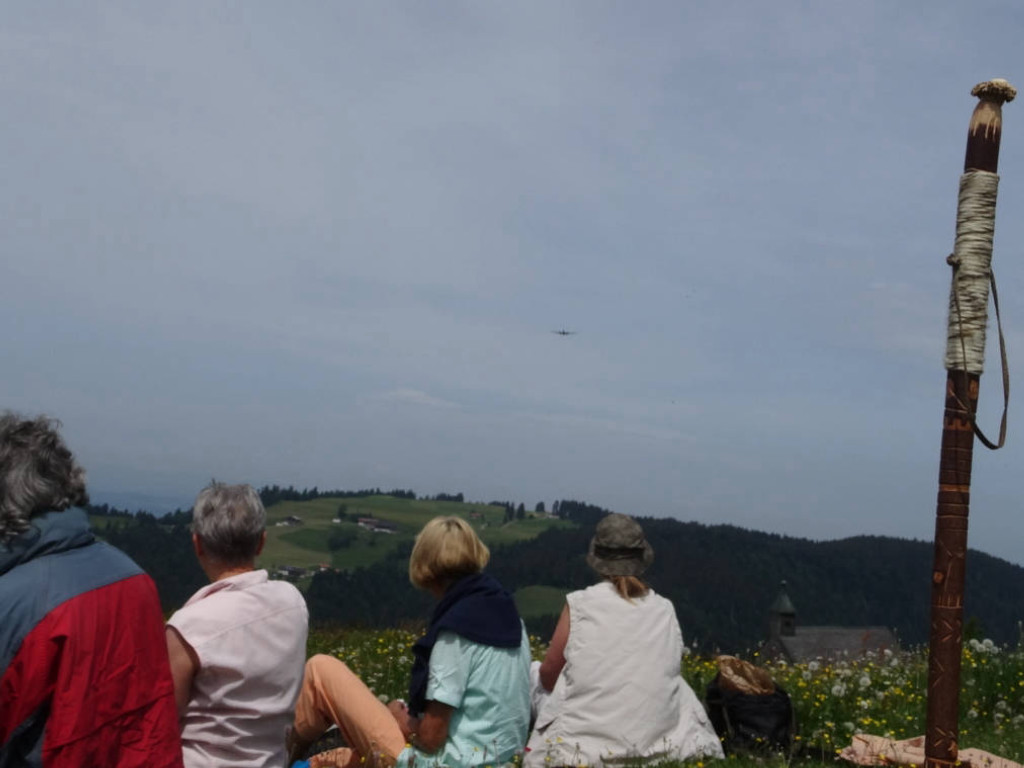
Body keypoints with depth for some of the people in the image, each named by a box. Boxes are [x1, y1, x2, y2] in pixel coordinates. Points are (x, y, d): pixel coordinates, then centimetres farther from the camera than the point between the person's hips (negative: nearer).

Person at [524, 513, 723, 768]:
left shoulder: (579, 604, -8)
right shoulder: (665, 611, 0)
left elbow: (548, 675, 0)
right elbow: (671, 672, 10)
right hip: (656, 742, 2)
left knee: (536, 671, 24)